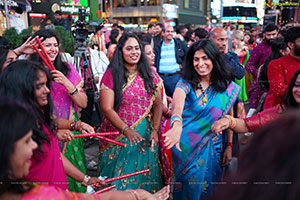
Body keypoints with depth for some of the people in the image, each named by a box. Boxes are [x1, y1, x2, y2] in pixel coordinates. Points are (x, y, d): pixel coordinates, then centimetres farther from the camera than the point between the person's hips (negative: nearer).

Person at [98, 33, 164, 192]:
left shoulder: (150, 74, 5)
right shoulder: (111, 75, -6)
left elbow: (157, 105, 4)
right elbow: (107, 109, -12)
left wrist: (155, 130, -8)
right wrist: (126, 130, -20)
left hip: (145, 135, 3)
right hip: (118, 135, -2)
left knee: (144, 176, 13)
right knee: (120, 176, 9)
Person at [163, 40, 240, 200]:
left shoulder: (228, 87, -4)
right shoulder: (186, 83, -13)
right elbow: (177, 103, -34)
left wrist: (229, 147, 1)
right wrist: (177, 125, -54)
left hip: (212, 148, 2)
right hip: (186, 147, -1)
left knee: (208, 186, 16)